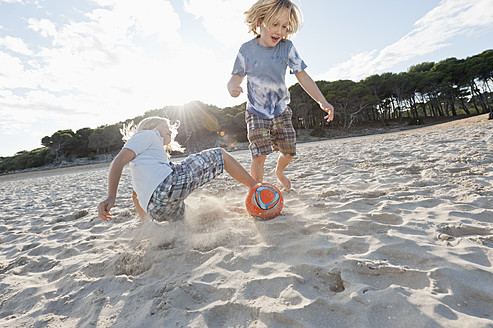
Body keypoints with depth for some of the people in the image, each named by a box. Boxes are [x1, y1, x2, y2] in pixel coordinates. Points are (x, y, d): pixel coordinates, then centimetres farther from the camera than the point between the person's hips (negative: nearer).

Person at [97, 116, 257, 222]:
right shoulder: (147, 134, 16)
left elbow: (136, 195, 40)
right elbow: (119, 161, -2)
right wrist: (111, 197, -14)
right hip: (167, 183, -8)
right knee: (220, 155, 6)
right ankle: (256, 189, 8)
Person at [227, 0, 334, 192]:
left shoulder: (287, 48, -6)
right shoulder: (247, 50, -9)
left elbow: (303, 77, -6)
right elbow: (237, 76, -2)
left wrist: (322, 101, -17)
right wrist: (232, 87, -28)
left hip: (281, 111, 3)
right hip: (256, 113, -3)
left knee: (289, 152, 8)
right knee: (260, 155, -18)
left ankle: (279, 171, 43)